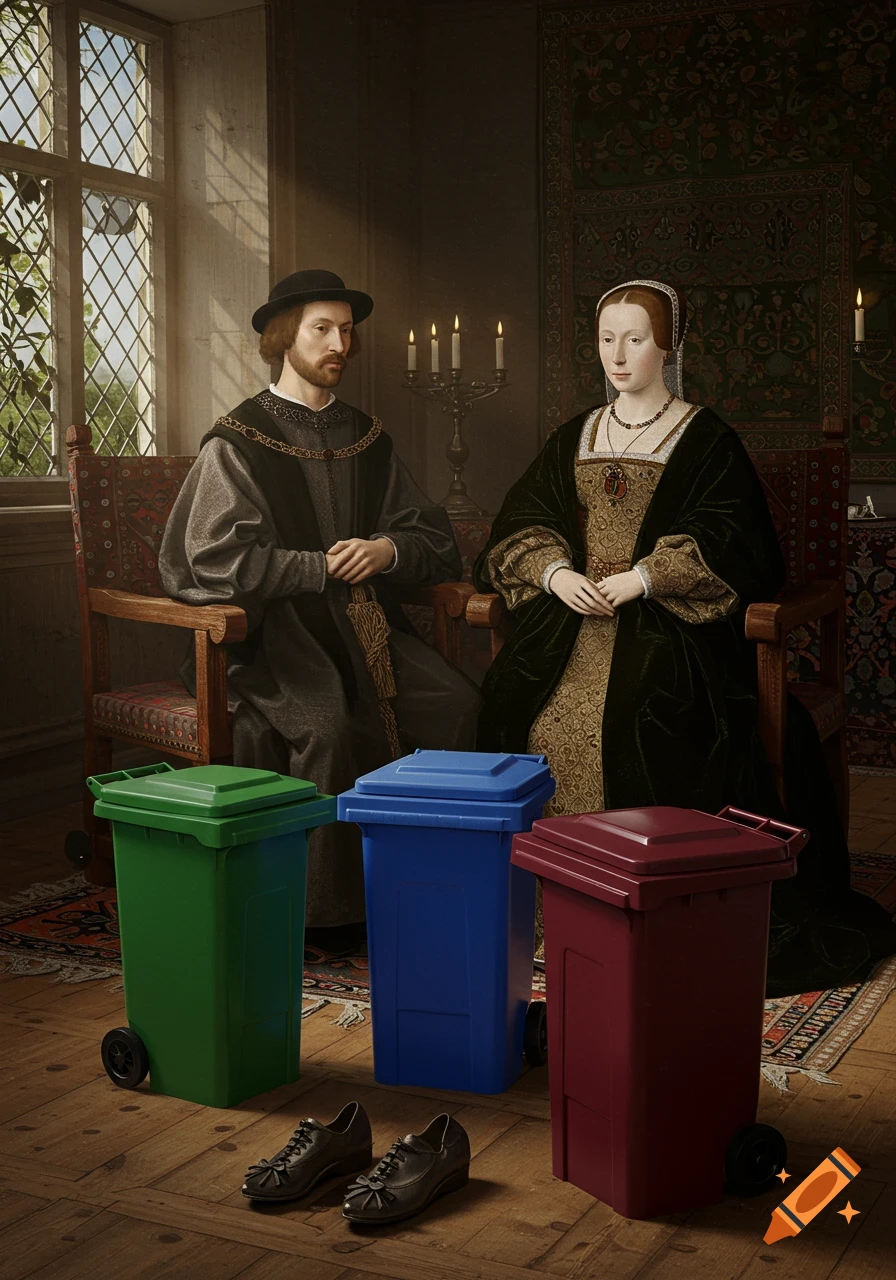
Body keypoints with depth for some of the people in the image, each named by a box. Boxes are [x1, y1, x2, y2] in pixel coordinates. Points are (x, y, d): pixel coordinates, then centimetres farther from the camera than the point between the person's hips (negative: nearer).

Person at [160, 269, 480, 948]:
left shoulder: (368, 437, 18)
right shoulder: (236, 442, 1)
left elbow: (437, 539, 18)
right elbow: (215, 557, -10)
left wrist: (388, 550, -6)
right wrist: (323, 567, -9)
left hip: (366, 620, 5)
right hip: (273, 625, -5)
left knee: (458, 701, -20)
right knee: (325, 722, -33)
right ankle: (326, 908, -17)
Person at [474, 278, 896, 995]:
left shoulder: (706, 438, 5)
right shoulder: (575, 438, 20)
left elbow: (728, 539, -6)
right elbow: (524, 521, 15)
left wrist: (642, 577, -17)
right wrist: (555, 571, -6)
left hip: (669, 620, -4)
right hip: (576, 610, 4)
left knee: (640, 715, -33)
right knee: (517, 704, -22)